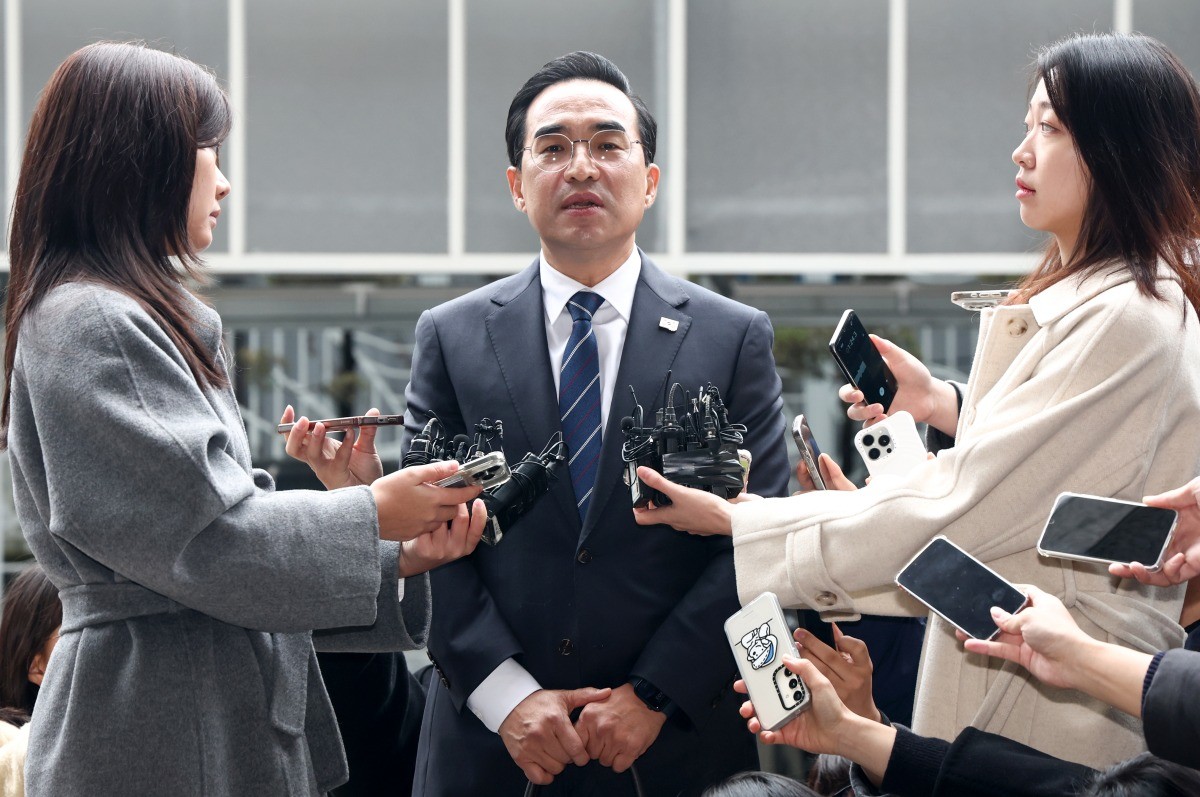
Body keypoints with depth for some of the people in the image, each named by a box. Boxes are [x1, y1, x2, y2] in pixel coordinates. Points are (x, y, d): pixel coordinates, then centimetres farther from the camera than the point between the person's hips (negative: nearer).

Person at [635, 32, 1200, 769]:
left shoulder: (1127, 323, -21)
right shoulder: (1089, 302, 13)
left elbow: (952, 508, -22)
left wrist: (733, 520, -17)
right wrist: (947, 406, 4)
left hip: (1053, 702, -10)